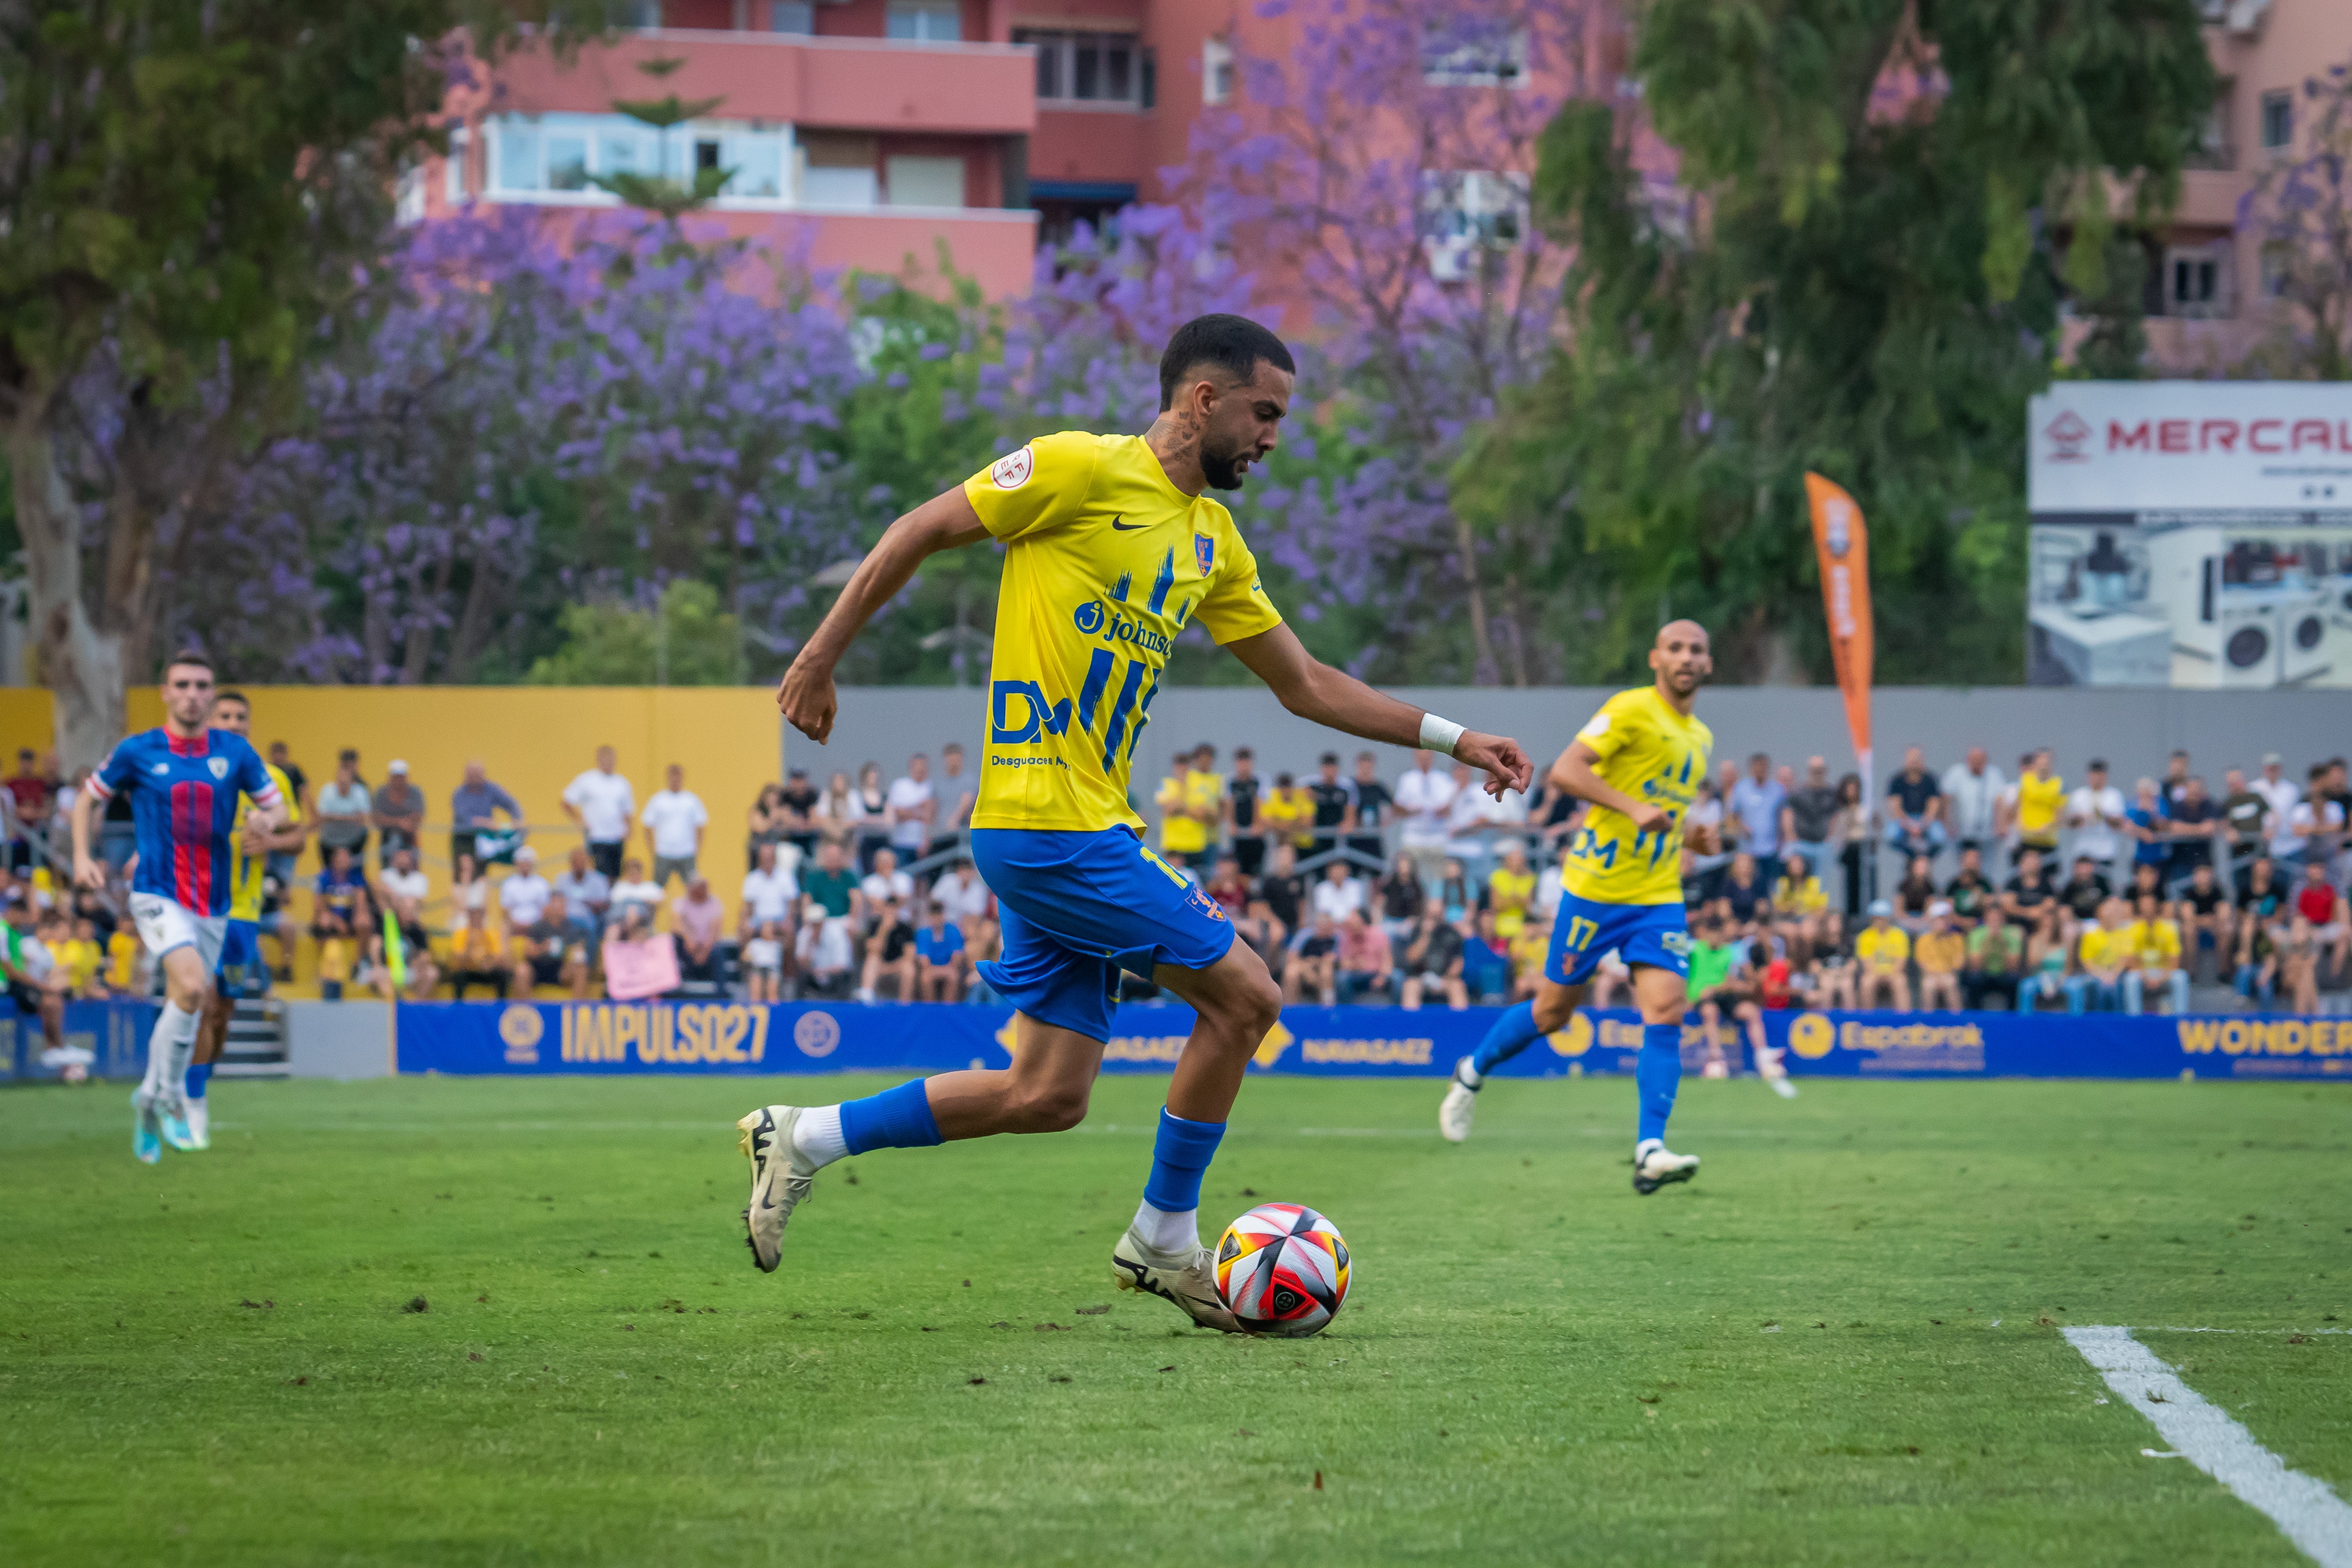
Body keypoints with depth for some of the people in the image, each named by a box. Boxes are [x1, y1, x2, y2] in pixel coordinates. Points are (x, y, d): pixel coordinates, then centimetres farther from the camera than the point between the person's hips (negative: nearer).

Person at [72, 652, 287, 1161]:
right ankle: (171, 1097, -9)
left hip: (213, 903, 4)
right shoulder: (136, 752, -2)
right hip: (158, 895, -4)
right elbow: (88, 798, 11)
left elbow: (276, 805, 11)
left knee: (185, 1006, 10)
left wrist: (267, 820, -13)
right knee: (192, 987, -24)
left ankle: (150, 1101, 30)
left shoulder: (235, 751, 4)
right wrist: (82, 858, -2)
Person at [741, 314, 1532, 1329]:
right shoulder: (1082, 471, -8)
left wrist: (1452, 740, 18)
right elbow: (918, 532, -5)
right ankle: (1165, 1240, 8)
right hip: (1050, 824, -9)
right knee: (1243, 995, -4)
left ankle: (804, 1138, 13)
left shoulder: (1212, 541, 17)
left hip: (1073, 833, 9)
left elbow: (1305, 685, 22)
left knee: (1048, 1097, 6)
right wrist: (820, 658, -5)